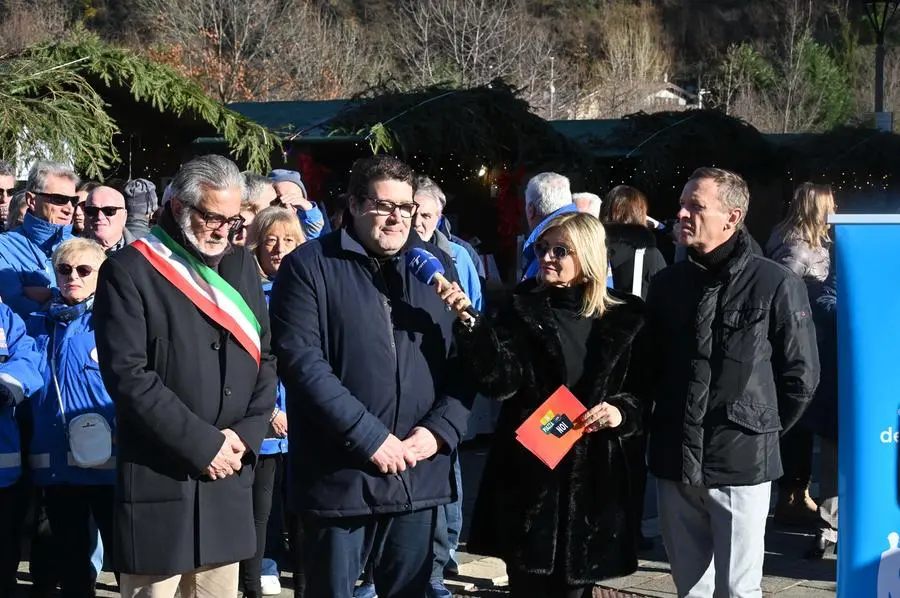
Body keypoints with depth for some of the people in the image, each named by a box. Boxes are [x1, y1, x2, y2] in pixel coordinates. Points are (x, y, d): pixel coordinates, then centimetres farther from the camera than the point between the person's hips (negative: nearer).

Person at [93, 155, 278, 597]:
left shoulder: (241, 266, 14)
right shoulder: (129, 270, -5)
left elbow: (266, 358, 12)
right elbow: (127, 374, -13)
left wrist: (246, 435, -4)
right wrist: (202, 444, -15)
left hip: (229, 477, 5)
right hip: (158, 479, -5)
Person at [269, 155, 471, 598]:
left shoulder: (437, 265, 11)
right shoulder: (309, 266, -3)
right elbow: (301, 361, -13)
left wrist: (441, 430, -8)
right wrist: (368, 437, -17)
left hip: (419, 475, 4)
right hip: (338, 476, -4)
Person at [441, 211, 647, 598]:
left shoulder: (624, 319, 4)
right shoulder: (521, 311, 1)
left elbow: (646, 393, 9)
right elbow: (499, 380, -13)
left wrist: (622, 412, -12)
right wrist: (471, 324, -27)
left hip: (593, 478, 1)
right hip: (528, 475, -1)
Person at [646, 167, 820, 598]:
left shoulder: (775, 285, -7)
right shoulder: (667, 284, 9)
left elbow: (800, 377, -1)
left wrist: (761, 433, 3)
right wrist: (671, 426, 13)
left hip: (741, 464, -5)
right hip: (674, 463, 5)